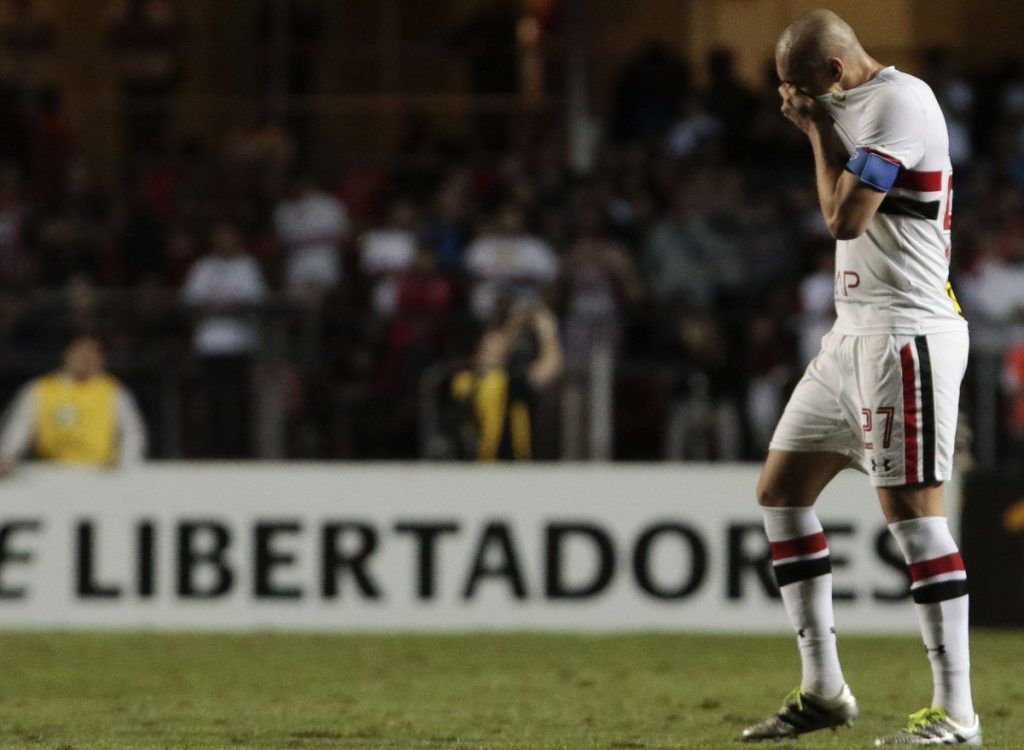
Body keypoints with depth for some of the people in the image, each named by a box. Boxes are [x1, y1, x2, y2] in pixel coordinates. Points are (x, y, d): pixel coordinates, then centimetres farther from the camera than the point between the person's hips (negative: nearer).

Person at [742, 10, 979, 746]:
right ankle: (823, 690, 14)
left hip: (905, 332, -10)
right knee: (781, 490, 10)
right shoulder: (856, 105, 15)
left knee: (913, 509, -12)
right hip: (856, 332, 10)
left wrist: (820, 128, -6)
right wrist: (817, 124, 9)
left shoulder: (900, 104, -14)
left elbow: (845, 216, -19)